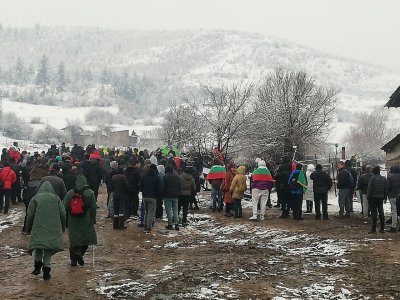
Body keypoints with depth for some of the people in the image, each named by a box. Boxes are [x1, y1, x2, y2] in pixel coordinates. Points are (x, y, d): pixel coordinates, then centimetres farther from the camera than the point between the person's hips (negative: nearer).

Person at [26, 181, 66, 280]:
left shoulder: (35, 198, 5)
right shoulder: (56, 199, 9)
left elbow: (30, 215, 3)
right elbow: (63, 214, 8)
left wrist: (28, 229, 14)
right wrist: (62, 228, 18)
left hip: (39, 228, -1)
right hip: (54, 230, 2)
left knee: (37, 248, 12)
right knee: (48, 252, 7)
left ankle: (37, 263, -5)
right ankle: (46, 268, -1)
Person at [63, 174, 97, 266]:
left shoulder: (69, 193, 3)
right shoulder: (90, 193, -3)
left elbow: (65, 208, 5)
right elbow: (93, 208, -3)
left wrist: (66, 222, 13)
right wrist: (93, 219, 7)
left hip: (73, 221, 2)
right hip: (86, 221, -2)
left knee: (73, 241, 9)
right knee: (87, 238, 8)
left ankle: (73, 260, 8)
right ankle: (80, 253, -14)